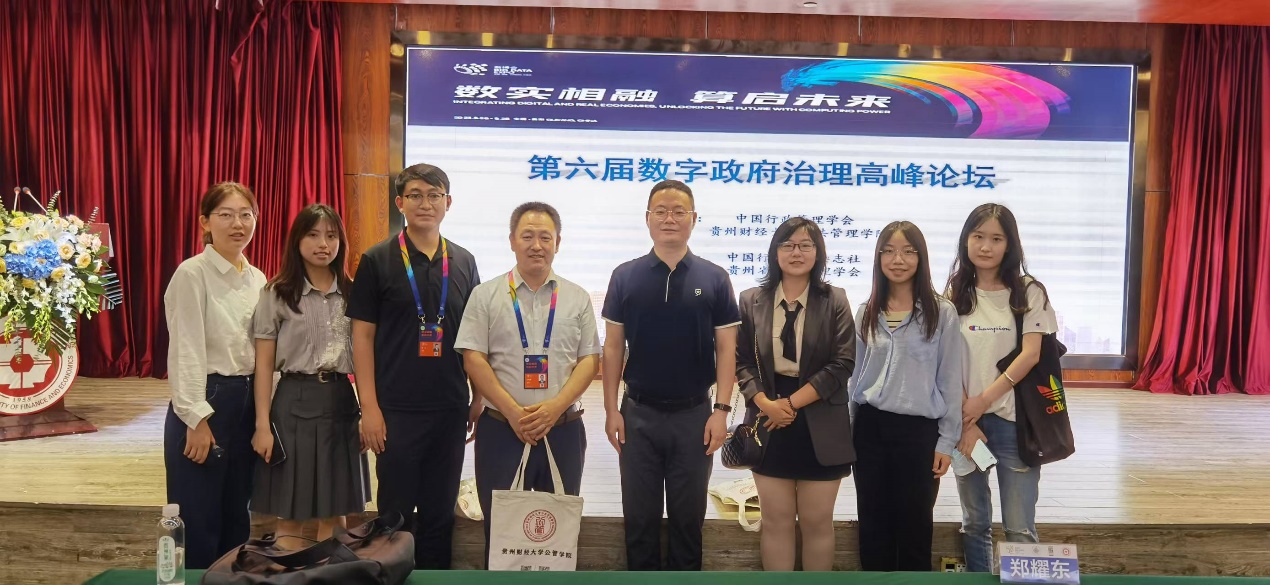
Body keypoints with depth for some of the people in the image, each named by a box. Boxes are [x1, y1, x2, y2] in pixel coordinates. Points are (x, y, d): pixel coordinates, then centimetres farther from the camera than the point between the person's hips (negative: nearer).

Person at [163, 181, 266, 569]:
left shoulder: (257, 279, 10)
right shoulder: (192, 274, -10)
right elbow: (185, 351, -14)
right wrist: (196, 418, -17)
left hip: (248, 402, 7)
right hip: (205, 402, -7)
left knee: (236, 515, 15)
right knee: (199, 519, 2)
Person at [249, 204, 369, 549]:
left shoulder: (351, 293, 7)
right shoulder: (277, 293, -2)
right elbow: (264, 363, -3)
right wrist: (262, 424, -8)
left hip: (340, 402, 3)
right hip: (294, 402, -3)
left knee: (335, 513, 11)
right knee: (290, 515, 3)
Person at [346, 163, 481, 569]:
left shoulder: (464, 262, 8)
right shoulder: (377, 260, -2)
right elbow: (362, 335, -3)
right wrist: (369, 407, -9)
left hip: (451, 409, 3)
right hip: (397, 409, -3)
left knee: (440, 512, 12)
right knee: (396, 512, 6)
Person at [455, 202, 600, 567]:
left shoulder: (577, 298, 7)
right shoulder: (486, 296, 3)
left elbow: (590, 360, 3)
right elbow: (473, 359, -3)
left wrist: (554, 407, -11)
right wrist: (512, 411, -12)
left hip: (563, 430, 2)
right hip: (501, 430, -1)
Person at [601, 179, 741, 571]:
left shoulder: (714, 279, -1)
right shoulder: (625, 277, 0)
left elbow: (726, 349, -1)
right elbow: (613, 347, 3)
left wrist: (721, 410, -7)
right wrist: (611, 409, -2)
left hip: (694, 414, 0)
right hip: (638, 413, 1)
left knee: (688, 515, 11)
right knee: (640, 514, 10)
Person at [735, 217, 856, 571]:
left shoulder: (834, 301, 0)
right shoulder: (752, 301, 5)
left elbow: (843, 363, -8)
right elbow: (741, 360, 2)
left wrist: (792, 402, -14)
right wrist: (764, 403, -15)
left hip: (820, 426, -1)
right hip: (770, 424, 1)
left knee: (817, 523, 8)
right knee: (776, 521, 9)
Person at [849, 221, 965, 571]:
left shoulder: (941, 312, -5)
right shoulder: (867, 313, 8)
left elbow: (951, 380, -4)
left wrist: (947, 440, -5)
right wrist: (852, 429, 11)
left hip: (919, 430, -4)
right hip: (870, 427, 4)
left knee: (914, 526, 7)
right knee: (873, 524, 11)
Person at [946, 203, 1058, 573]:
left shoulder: (1029, 292, 0)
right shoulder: (954, 294, 4)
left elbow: (1031, 354, -9)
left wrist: (984, 400, -15)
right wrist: (964, 421, -9)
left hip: (1014, 420, -2)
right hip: (965, 420, 2)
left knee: (1019, 528, 0)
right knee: (974, 523, 11)